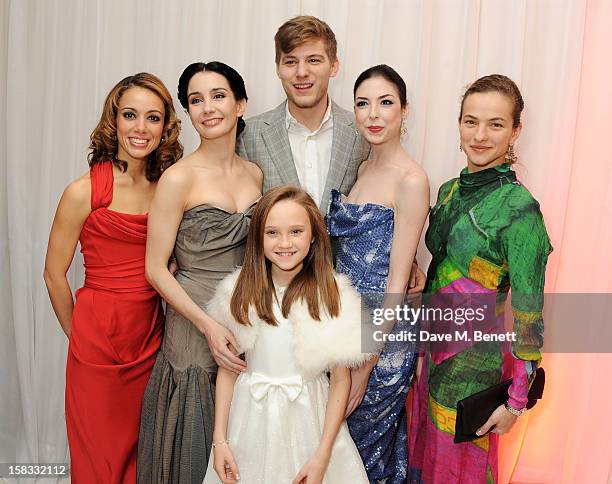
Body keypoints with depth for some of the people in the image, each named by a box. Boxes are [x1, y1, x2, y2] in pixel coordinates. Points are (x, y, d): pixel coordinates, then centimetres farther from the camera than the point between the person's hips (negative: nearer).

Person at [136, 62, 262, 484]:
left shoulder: (255, 174, 5)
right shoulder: (179, 178, -12)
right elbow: (156, 268, -11)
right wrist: (208, 326, -18)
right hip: (195, 319, -5)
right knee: (196, 449, 9)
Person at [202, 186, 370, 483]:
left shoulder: (334, 295, -12)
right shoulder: (240, 291, -5)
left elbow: (341, 380, -8)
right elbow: (227, 367, 1)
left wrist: (323, 456, -10)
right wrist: (219, 439, 0)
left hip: (308, 419, -2)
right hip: (251, 418, 2)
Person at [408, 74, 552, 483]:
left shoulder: (519, 208, -20)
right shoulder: (450, 191, 2)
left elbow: (527, 314, -17)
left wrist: (516, 400, -14)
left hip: (476, 361, -7)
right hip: (436, 348, 7)